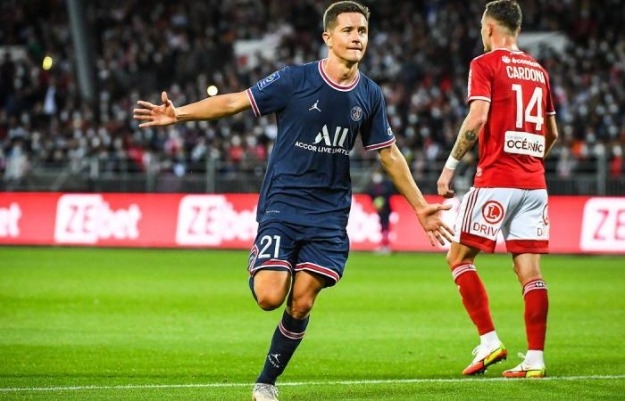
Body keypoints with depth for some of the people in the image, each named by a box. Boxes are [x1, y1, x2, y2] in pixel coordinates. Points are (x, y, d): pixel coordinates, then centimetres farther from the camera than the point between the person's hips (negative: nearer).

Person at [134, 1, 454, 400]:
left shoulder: (370, 95, 3)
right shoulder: (295, 80, -8)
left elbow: (389, 154, 14)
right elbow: (235, 102, -6)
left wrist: (420, 207, 15)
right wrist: (178, 113, -15)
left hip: (329, 213, 3)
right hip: (282, 203, -3)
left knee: (301, 303, -5)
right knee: (270, 297, -17)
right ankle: (258, 265, 21)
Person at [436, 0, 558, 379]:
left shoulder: (485, 64, -3)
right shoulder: (539, 70, 16)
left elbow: (477, 117, -16)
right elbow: (552, 133, 21)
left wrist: (451, 164, -10)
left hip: (496, 178, -6)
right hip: (534, 181, 6)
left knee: (459, 257, 5)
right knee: (530, 270, 3)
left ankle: (489, 340, -5)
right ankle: (535, 358, -1)